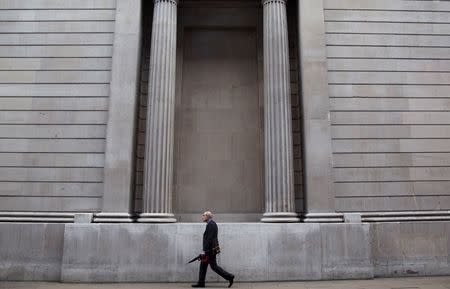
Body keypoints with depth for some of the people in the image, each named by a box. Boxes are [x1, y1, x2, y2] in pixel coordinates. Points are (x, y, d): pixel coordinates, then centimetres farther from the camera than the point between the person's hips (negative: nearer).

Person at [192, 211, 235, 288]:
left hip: (210, 250, -10)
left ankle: (229, 276, 1)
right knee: (203, 265, 13)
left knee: (214, 266, -4)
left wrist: (204, 250, -21)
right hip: (210, 249, 10)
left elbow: (209, 239, -22)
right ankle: (201, 283, 18)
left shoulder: (211, 224, -17)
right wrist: (205, 250, 24)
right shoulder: (212, 224, 14)